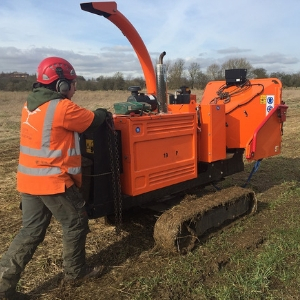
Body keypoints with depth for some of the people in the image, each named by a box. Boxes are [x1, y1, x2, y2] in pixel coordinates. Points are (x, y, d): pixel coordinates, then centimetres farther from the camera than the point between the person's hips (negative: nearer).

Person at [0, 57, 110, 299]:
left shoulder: (30, 105, 10)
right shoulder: (62, 107, -17)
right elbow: (92, 122, -4)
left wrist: (94, 115, 17)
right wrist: (102, 114, 17)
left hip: (29, 179, 8)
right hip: (53, 182, -8)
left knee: (32, 231, 17)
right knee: (76, 223, 13)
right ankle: (75, 270, 30)